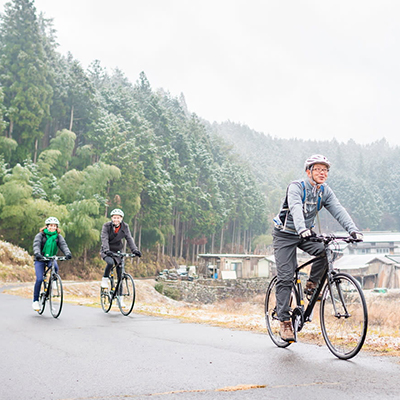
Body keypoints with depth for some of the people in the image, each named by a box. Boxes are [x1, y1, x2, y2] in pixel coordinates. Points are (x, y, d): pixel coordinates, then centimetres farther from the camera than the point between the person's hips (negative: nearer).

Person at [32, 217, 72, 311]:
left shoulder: (58, 237, 2)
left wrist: (68, 253, -35)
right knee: (39, 279, -15)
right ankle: (35, 301, -2)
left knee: (55, 268, -32)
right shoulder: (40, 235, -5)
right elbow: (36, 245, -21)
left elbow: (63, 245, -13)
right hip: (40, 259, -2)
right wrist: (37, 254, -43)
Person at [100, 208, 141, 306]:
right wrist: (106, 250, -43)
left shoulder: (125, 227, -6)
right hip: (106, 251, -3)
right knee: (110, 262, -36)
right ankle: (105, 279, -7)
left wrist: (134, 250, -29)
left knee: (120, 274, -3)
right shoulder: (106, 226, -14)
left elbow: (129, 239, -13)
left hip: (117, 251, 3)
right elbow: (104, 239, -25)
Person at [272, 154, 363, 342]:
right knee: (285, 277, -10)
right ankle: (284, 321, -3)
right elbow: (295, 208, -38)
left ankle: (311, 284, -1)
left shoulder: (325, 191, -3)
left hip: (306, 234, 5)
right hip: (285, 235, -5)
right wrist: (302, 229, -56)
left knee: (325, 251, -25)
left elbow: (338, 210, -16)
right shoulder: (296, 187, -20)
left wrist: (353, 229, -33)